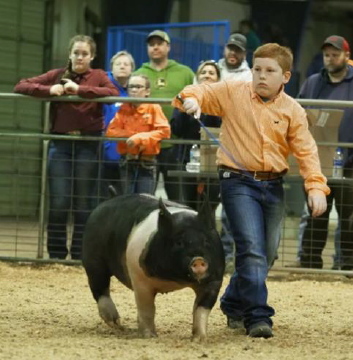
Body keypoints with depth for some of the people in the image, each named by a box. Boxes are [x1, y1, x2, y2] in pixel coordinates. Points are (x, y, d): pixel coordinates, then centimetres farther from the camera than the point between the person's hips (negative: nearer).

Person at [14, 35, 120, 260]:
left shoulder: (98, 76, 4)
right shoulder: (57, 75, 8)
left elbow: (114, 93, -16)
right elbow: (21, 86, 4)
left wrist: (80, 89, -21)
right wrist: (49, 90, -12)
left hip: (88, 144, -1)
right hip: (60, 143, 1)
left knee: (83, 204, 3)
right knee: (58, 203, -3)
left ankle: (79, 256, 11)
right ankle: (56, 255, 7)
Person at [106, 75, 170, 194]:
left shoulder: (153, 108, -4)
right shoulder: (124, 109, 5)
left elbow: (164, 131, -12)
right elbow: (110, 131, 1)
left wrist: (140, 137, -19)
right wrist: (131, 134, -13)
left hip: (147, 162, -3)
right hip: (128, 161, 3)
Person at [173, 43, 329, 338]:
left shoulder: (293, 111, 2)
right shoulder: (233, 93, 0)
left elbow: (306, 151, -2)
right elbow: (203, 93, 4)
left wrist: (316, 186, -14)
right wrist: (192, 99, -21)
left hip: (273, 186, 4)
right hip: (239, 182, -4)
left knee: (267, 254, 11)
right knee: (252, 250, -15)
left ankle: (234, 304, 32)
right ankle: (258, 317, -14)